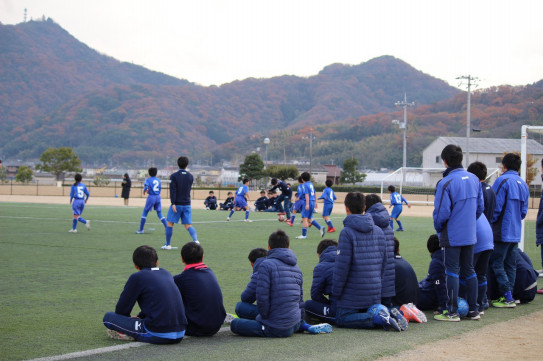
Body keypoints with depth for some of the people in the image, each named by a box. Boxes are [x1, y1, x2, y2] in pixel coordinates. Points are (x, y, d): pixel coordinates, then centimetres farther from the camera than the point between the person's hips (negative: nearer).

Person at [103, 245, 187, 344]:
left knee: (108, 317, 4)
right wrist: (139, 317, 38)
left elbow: (121, 309, 4)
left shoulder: (137, 277, -3)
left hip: (158, 335, -6)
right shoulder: (167, 274, 15)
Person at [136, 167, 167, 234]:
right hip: (158, 197, 4)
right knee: (160, 214, 10)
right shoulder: (159, 180, 11)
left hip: (151, 197, -4)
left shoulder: (148, 180, -3)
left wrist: (144, 191, 4)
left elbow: (146, 187, -18)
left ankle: (141, 230, 9)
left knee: (145, 213, 8)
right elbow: (159, 189, 14)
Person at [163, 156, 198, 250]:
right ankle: (195, 240, -20)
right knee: (188, 225, 3)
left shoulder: (174, 176, -6)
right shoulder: (190, 176, 7)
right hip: (187, 204, 4)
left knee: (170, 224, 8)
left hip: (177, 204, -4)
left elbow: (172, 190, -13)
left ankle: (168, 244, 11)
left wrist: (173, 203, -17)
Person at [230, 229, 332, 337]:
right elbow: (300, 298, 15)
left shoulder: (266, 265, -11)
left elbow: (262, 297, -17)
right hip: (294, 323, 6)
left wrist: (264, 316, -4)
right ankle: (303, 326, 13)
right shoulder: (296, 267, 11)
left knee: (235, 324, 5)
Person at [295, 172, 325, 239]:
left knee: (304, 218, -6)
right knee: (309, 219, 17)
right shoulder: (311, 184, 15)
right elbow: (314, 193, 23)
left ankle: (304, 235, -5)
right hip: (312, 201, 9)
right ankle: (320, 228, 9)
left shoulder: (304, 185, -11)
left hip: (308, 202, -9)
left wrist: (307, 204, -25)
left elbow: (307, 195, -20)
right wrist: (315, 203, 32)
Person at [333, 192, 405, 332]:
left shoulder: (347, 232, -14)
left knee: (342, 319, 2)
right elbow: (383, 262, 13)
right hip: (375, 292, 7)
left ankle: (379, 318, -18)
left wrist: (336, 292, -7)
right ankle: (390, 314, -6)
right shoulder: (379, 231, 8)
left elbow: (342, 265, -17)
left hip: (353, 293, -7)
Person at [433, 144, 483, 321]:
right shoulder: (474, 179, 5)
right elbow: (480, 207, 10)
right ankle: (473, 310, 17)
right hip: (470, 234, 6)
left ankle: (452, 312, 1)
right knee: (469, 270, 14)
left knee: (452, 271, -1)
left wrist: (438, 228, 2)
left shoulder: (445, 183, -16)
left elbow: (442, 212, -16)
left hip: (453, 236, -6)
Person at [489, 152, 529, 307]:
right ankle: (509, 296, 14)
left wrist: (490, 223, -4)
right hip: (516, 232, 8)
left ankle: (507, 297, -8)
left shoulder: (503, 180, -12)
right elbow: (524, 210, 16)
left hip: (502, 231, -8)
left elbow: (496, 207, -16)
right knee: (510, 264, 12)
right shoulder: (523, 184, 13)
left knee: (496, 263, -4)